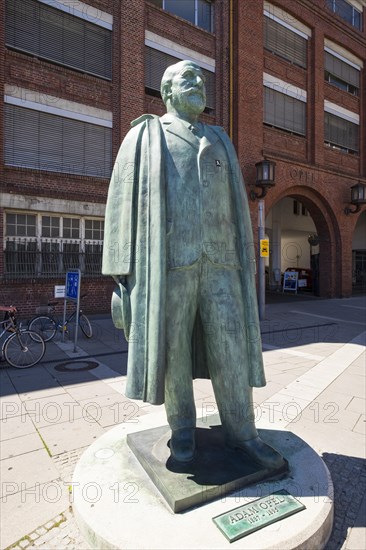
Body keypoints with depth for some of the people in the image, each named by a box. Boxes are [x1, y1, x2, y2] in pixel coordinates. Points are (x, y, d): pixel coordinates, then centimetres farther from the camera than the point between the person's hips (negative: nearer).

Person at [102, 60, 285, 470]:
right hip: (168, 259, -3)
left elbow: (236, 205, 19)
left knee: (230, 345, 1)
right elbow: (123, 203, 3)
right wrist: (123, 271, -6)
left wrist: (245, 261, 12)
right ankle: (182, 427, 20)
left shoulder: (219, 141, 23)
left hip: (218, 259, 4)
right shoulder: (144, 136, 12)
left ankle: (241, 431, 15)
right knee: (172, 347, 2)